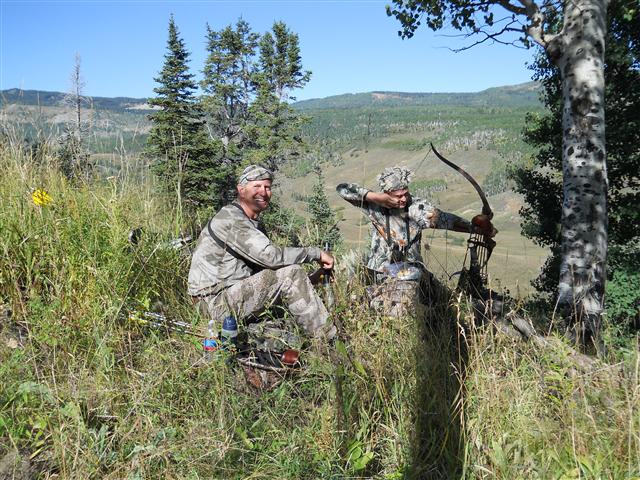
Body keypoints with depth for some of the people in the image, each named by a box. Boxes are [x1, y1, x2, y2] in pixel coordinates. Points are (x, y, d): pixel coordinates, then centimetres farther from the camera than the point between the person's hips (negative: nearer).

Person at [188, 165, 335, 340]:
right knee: (290, 274, -20)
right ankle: (330, 341, -12)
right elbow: (270, 255, -26)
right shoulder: (230, 219, -17)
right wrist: (315, 253, -17)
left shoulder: (255, 224, 16)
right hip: (217, 302, -10)